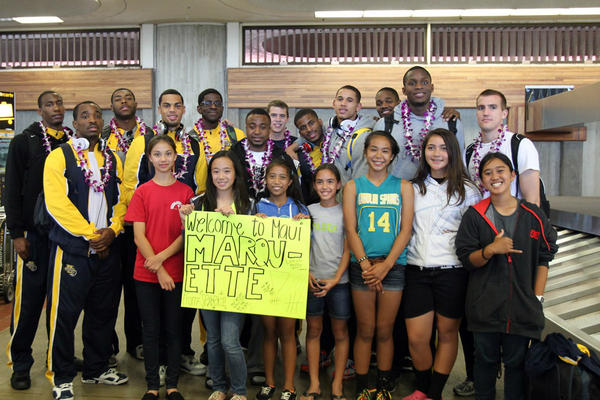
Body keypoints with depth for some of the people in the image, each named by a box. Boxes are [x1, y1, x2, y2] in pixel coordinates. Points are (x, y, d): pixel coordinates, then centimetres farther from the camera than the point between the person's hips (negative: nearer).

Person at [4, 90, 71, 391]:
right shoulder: (24, 142, 2)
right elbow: (12, 191, -1)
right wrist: (16, 233, -8)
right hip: (35, 233, -3)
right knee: (29, 298, -1)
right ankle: (20, 363, 13)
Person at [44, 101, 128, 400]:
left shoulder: (112, 159, 13)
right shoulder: (59, 156, -3)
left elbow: (121, 199, 10)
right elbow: (57, 203, -13)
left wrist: (112, 230, -8)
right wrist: (91, 233, -15)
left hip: (107, 249, 5)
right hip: (72, 248, -5)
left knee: (103, 311, 13)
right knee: (64, 312, 0)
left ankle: (96, 369, 29)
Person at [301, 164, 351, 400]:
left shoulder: (344, 212, 0)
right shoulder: (309, 210, 6)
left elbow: (348, 250, -2)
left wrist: (336, 279, -11)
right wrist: (306, 273, -5)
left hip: (338, 280, -2)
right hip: (312, 280, 2)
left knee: (340, 332, 5)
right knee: (313, 330, 7)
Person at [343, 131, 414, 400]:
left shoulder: (403, 187, 7)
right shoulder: (353, 186, 7)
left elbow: (406, 229, 1)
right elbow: (351, 229, 2)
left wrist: (386, 265, -10)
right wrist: (366, 264, -10)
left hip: (393, 265, 0)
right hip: (362, 265, 0)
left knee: (385, 331, 6)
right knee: (365, 330, 5)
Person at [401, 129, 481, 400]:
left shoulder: (466, 189, 4)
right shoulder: (414, 188, 12)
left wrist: (460, 236, -9)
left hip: (452, 270, -2)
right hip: (417, 269, 2)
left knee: (447, 333, 7)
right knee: (416, 338, 0)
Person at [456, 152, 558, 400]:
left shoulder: (533, 215, 1)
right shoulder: (475, 215, -1)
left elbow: (544, 258, 6)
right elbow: (466, 260, -2)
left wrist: (537, 298, 1)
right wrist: (491, 250, -21)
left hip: (522, 307, 0)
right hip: (485, 305, 0)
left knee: (516, 361, 9)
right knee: (486, 359, 12)